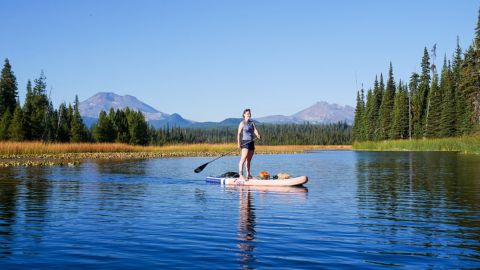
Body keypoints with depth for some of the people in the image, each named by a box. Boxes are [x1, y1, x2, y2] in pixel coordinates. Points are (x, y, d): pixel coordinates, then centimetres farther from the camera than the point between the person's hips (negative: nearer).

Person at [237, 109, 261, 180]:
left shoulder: (252, 123, 15)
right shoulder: (242, 123, -3)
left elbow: (255, 131, 2)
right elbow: (239, 133, -8)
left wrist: (258, 135, -21)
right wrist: (239, 143, -17)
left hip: (251, 142, 7)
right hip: (245, 142, -7)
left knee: (249, 160, 11)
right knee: (243, 158, -14)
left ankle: (248, 175, 17)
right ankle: (241, 175, -20)